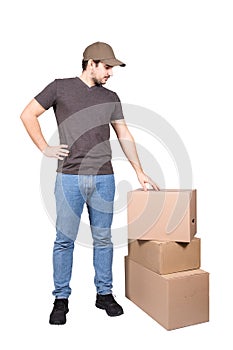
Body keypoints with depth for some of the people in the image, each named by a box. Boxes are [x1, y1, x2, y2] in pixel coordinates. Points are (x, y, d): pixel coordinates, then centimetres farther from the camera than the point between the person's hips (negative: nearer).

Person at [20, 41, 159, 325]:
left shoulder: (111, 98, 14)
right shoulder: (60, 88, 5)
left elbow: (124, 136, 16)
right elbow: (28, 115, 9)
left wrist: (140, 173, 13)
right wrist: (45, 148, 0)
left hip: (104, 178, 3)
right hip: (69, 177, -3)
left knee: (103, 238, 9)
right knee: (65, 239, 3)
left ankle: (104, 294, 25)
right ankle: (61, 299, 19)